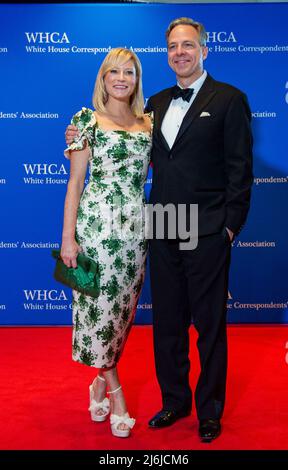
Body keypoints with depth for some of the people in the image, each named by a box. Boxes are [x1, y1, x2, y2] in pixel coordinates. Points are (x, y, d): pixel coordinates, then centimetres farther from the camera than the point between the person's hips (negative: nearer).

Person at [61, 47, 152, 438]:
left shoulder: (148, 123, 12)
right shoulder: (88, 120, 1)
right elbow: (75, 181, -2)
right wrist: (68, 237, -7)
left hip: (136, 229, 4)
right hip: (96, 225, -4)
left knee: (123, 307, 9)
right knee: (99, 307, -1)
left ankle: (101, 382, 29)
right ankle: (117, 395, 15)